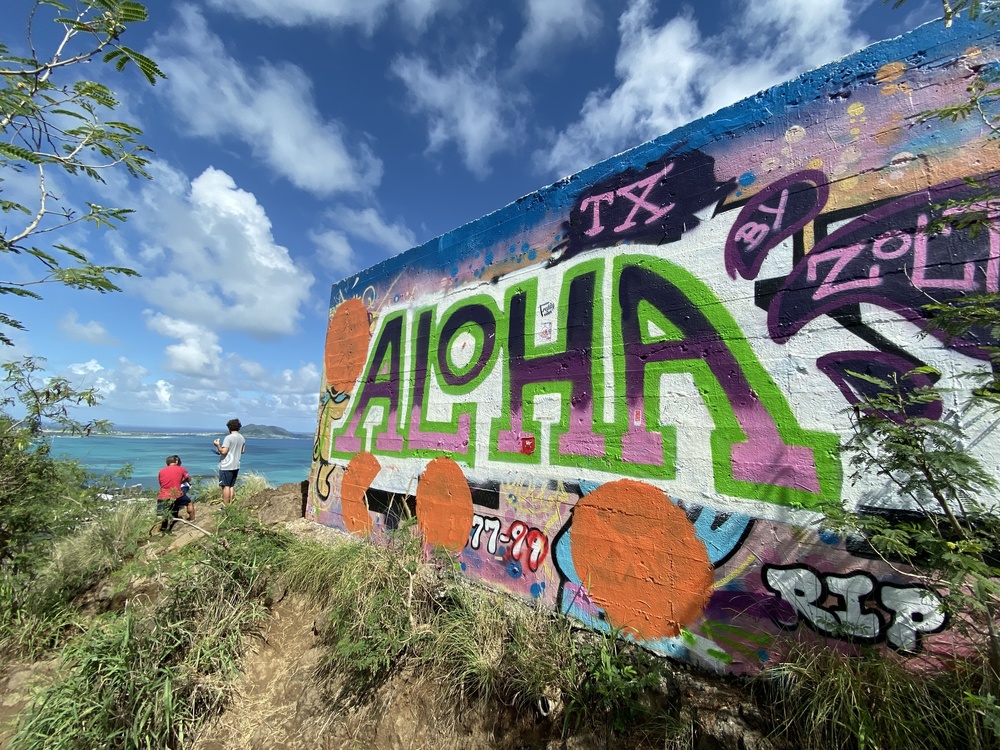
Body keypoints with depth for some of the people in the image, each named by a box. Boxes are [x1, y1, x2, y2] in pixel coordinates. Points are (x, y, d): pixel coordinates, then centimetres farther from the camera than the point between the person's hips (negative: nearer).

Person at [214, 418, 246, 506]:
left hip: (226, 466, -7)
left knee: (226, 486, -1)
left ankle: (225, 506, 3)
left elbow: (223, 451, -19)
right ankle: (230, 504, 19)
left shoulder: (228, 437, -16)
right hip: (236, 465, 7)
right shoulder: (242, 438, 7)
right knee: (231, 486, 14)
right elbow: (242, 451, 17)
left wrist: (217, 445, -6)